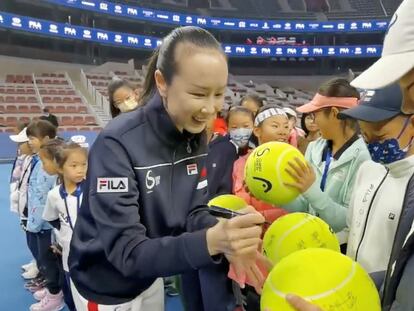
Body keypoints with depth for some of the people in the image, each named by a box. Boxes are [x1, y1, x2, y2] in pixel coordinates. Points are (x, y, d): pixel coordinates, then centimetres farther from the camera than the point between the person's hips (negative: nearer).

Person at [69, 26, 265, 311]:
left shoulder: (197, 137, -9)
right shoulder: (117, 144, -30)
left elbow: (194, 210, -8)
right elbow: (126, 252, -32)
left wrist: (226, 237, -29)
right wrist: (211, 241, -46)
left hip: (149, 277, 6)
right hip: (105, 285, -5)